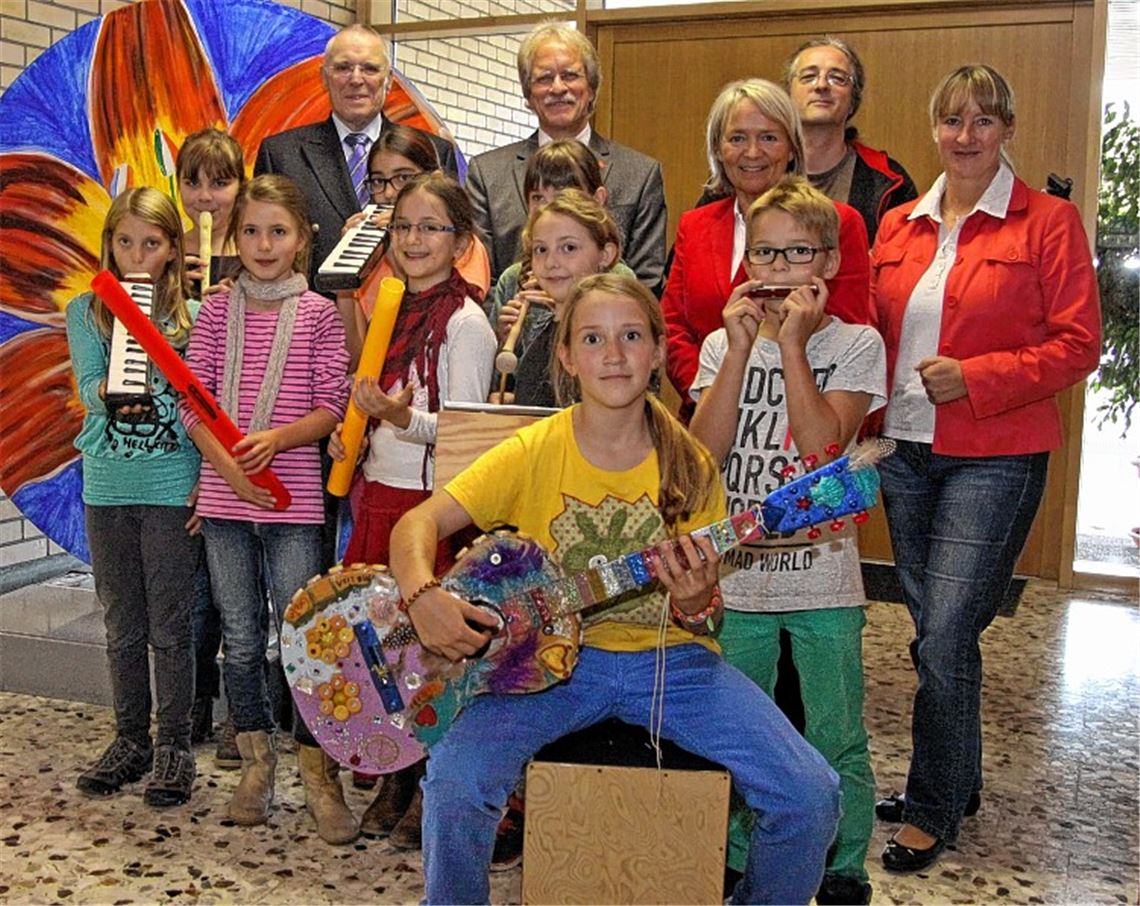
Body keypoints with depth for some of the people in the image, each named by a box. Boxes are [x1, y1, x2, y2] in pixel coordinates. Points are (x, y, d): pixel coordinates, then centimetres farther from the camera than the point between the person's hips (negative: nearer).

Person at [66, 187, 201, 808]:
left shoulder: (193, 316, 0)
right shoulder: (85, 312, 6)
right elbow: (89, 390, -6)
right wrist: (113, 391, -29)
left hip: (173, 487, -2)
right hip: (107, 487, 3)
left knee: (171, 627, 2)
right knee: (122, 627, 12)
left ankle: (174, 747, 15)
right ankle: (130, 740, 26)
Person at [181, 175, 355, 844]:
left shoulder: (318, 313, 0)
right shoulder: (219, 311, 6)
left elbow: (332, 408, -3)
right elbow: (193, 403, 2)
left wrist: (274, 439, -20)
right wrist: (231, 468, -13)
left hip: (294, 499, -3)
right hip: (224, 496, 3)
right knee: (241, 640, 11)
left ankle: (319, 773, 9)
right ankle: (257, 761, 25)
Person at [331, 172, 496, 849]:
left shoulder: (465, 320, -10)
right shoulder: (399, 312, 13)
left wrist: (403, 418, -29)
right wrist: (353, 437, 5)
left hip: (431, 502, -7)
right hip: (380, 494, 7)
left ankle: (431, 792, 14)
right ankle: (396, 779, 25)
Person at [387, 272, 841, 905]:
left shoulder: (689, 467, -2)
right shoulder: (535, 452, -6)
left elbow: (706, 609, 1)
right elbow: (419, 523, -8)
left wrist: (696, 607, -23)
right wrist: (424, 598, -28)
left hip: (670, 659, 2)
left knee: (811, 797, -14)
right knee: (455, 781, -27)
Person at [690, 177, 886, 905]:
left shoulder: (856, 343, -2)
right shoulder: (723, 343, 5)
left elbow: (824, 446, -17)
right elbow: (705, 451, -9)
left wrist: (793, 345, -16)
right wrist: (741, 348, -14)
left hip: (823, 578, -2)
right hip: (736, 574, 2)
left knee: (837, 741, 7)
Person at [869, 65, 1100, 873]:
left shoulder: (1048, 221, -5)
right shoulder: (899, 227, 10)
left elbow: (1079, 343, -8)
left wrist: (976, 375, -17)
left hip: (995, 458, -5)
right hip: (906, 450, 5)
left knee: (945, 637, -7)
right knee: (939, 632, 14)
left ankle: (933, 810, 11)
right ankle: (958, 782, 32)